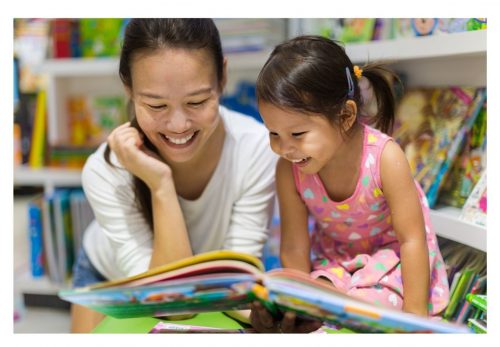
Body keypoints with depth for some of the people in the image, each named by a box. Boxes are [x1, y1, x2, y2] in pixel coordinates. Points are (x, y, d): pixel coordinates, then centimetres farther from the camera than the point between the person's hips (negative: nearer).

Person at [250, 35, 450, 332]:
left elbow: (412, 239, -24)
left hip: (391, 252, -3)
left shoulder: (385, 157, -32)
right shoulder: (289, 169, -24)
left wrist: (415, 312, -22)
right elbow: (294, 247, -14)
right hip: (334, 257, 3)